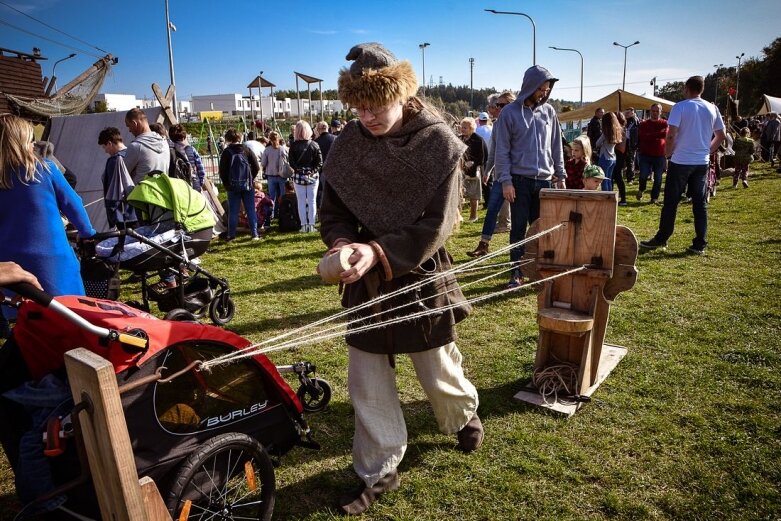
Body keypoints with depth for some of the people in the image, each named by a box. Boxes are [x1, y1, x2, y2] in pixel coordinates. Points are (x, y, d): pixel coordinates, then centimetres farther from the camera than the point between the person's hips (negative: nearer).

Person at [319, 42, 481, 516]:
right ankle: (379, 472, 28)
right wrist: (342, 244, -19)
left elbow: (437, 224, -17)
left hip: (421, 276, -3)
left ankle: (464, 416, 51)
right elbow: (333, 210, 2)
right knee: (367, 382, 8)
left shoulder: (439, 143, -14)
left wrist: (379, 252, -29)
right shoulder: (348, 143, -4)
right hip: (366, 280, 3)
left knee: (439, 371, 16)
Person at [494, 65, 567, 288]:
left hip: (544, 180, 3)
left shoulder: (549, 111, 8)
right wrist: (505, 180, -10)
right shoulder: (510, 112, -3)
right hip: (520, 180, -3)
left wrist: (561, 175, 9)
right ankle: (517, 272, 9)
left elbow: (556, 146, 13)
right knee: (519, 227, 1)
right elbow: (502, 150, -4)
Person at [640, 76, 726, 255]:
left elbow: (671, 135, -16)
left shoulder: (680, 107, -8)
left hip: (680, 161, -4)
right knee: (700, 203, 7)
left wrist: (668, 152, 0)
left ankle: (661, 239, 9)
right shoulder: (712, 109, 7)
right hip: (702, 163, 5)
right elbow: (721, 136, 11)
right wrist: (708, 151, 20)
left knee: (671, 201, 3)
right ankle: (700, 244, 9)